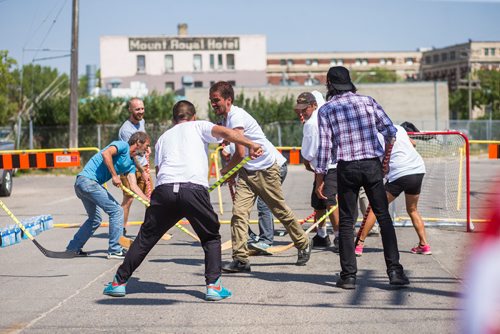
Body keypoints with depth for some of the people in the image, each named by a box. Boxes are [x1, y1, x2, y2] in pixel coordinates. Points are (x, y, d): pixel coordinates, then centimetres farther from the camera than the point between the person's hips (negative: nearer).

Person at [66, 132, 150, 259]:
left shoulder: (131, 164, 20)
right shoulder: (122, 145, -6)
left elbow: (133, 186, 13)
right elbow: (106, 153, -25)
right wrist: (114, 175, -22)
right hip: (88, 180, -10)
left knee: (95, 219, 22)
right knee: (116, 211, -7)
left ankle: (73, 248, 30)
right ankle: (114, 250, -2)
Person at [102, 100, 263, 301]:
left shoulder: (163, 138, 32)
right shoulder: (199, 126, 21)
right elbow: (224, 132, 3)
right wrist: (250, 145, -4)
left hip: (164, 189, 3)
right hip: (194, 188, -3)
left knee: (145, 238, 16)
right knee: (211, 238, 16)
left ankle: (119, 282, 21)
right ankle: (213, 286, 6)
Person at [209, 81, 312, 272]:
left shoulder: (236, 117, -22)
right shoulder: (226, 118, 8)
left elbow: (240, 153, -24)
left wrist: (226, 170, -7)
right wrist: (231, 171, 13)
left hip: (266, 170, -8)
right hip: (247, 171, 8)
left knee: (281, 211, 7)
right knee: (239, 212, -9)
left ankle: (304, 245, 28)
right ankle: (240, 259, -12)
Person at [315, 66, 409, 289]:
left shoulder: (326, 110, 2)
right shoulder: (368, 101, 7)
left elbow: (324, 147, -3)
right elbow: (390, 131, 4)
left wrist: (320, 179, 2)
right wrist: (385, 158, 16)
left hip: (346, 168, -1)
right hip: (372, 165, 1)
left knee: (346, 222, 6)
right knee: (384, 218, 7)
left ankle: (348, 275, 5)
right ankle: (394, 271, 3)